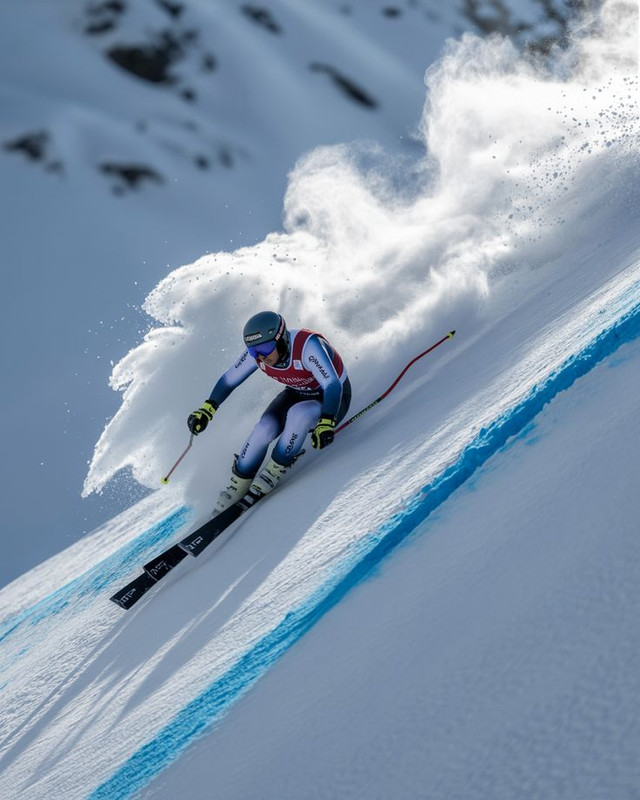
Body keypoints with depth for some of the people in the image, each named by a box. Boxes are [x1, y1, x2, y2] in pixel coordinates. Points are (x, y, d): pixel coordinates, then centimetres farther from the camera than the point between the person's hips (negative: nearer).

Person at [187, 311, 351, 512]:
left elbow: (333, 385, -42)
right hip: (297, 394, 5)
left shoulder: (307, 345, -36)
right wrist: (207, 409, -14)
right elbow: (229, 379, -4)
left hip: (331, 399, -5)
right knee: (264, 428, -22)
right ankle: (237, 486, -3)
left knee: (298, 413, -36)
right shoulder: (258, 350, -19)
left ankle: (274, 472, -16)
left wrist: (326, 423, -56)